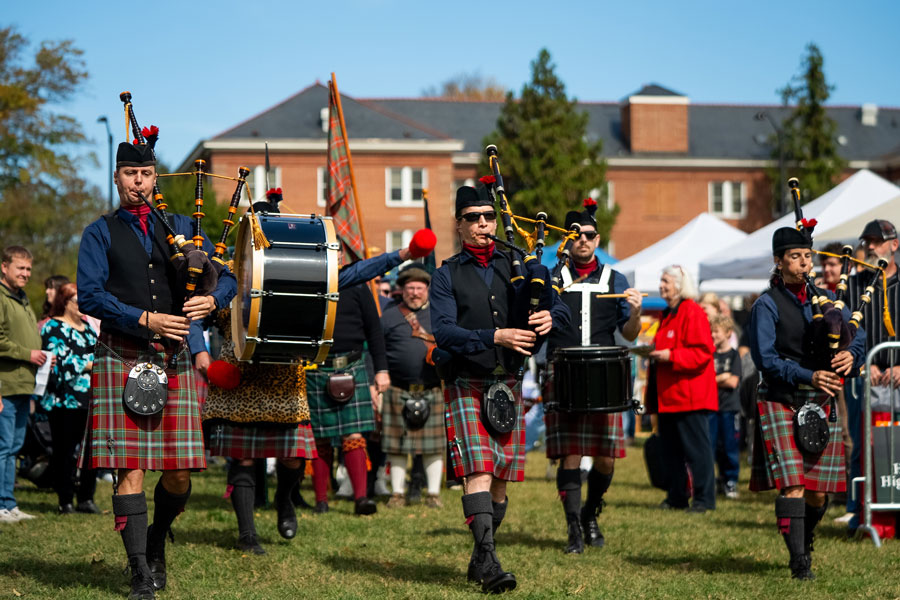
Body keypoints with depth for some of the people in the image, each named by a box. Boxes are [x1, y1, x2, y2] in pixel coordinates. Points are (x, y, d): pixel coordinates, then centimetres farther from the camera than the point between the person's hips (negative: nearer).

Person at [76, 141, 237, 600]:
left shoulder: (180, 227, 17)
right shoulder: (100, 233, 8)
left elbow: (227, 274, 15)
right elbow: (90, 296, -4)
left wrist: (211, 299, -8)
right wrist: (145, 319, -14)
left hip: (175, 357, 3)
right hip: (121, 357, -3)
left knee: (179, 472, 0)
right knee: (129, 468, -8)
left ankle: (156, 545, 27)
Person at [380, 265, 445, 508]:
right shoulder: (388, 317, 8)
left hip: (434, 391, 1)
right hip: (398, 392, -1)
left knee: (434, 445, 2)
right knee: (397, 445, 3)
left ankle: (434, 493, 9)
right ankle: (398, 493, 11)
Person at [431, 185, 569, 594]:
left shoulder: (515, 266, 13)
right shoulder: (447, 276, 4)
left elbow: (561, 309, 7)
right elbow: (444, 332, -11)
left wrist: (549, 318, -17)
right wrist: (496, 336, -23)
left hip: (508, 383, 4)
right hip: (466, 384, -4)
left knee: (501, 477, 7)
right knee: (478, 471, -15)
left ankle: (480, 560, 20)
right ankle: (487, 561, -21)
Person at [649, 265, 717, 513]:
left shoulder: (693, 312, -10)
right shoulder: (668, 315, 18)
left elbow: (702, 352, -18)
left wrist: (670, 356, -21)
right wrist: (655, 353, 9)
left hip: (690, 396, -9)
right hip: (669, 397, 9)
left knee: (696, 448, -6)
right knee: (671, 447, 11)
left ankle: (704, 499, -1)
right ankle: (677, 497, 19)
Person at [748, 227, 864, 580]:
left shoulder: (826, 298, 13)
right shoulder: (767, 305, -3)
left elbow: (857, 339, 12)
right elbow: (764, 357, -12)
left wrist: (850, 355, -12)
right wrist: (808, 376, -22)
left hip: (821, 403, 5)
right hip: (781, 401, -5)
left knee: (818, 492, 7)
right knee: (791, 484, -14)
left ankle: (804, 541, 34)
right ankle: (799, 562, -12)